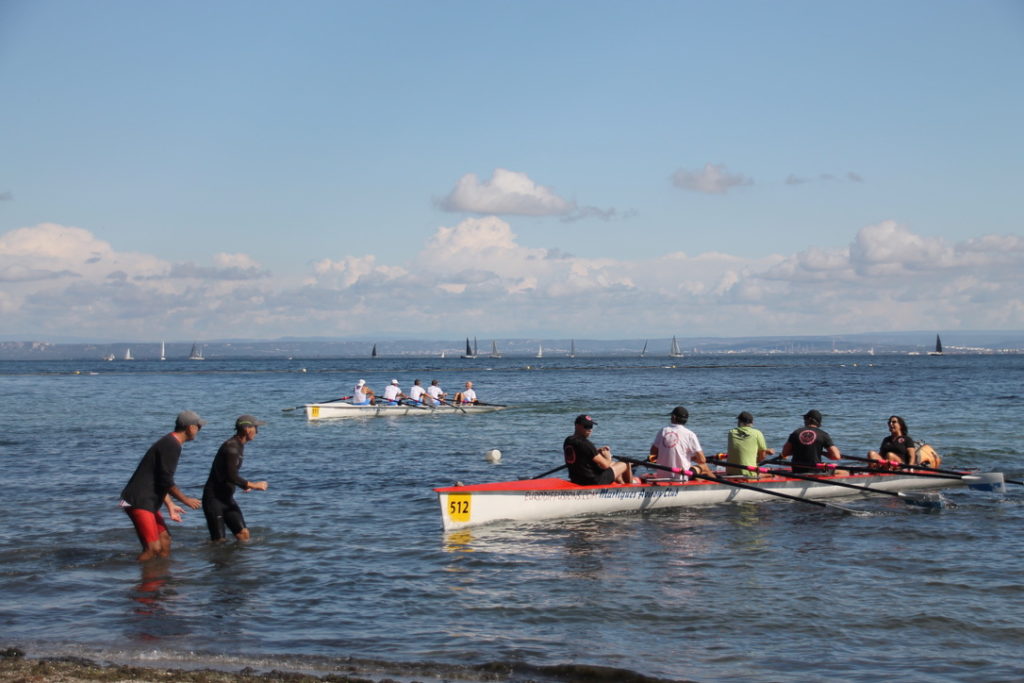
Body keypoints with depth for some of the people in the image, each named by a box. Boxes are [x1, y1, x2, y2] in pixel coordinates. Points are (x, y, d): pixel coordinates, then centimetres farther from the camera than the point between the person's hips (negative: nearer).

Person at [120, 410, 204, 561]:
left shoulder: (168, 443, 18)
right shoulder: (172, 446, -15)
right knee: (153, 548, -15)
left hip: (148, 501, 11)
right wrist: (185, 499, -7)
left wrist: (170, 505, 22)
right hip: (139, 502, -11)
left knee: (165, 541, 12)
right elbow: (166, 481, -19)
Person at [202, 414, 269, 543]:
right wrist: (254, 485, -17)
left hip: (227, 497, 9)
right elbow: (231, 476, -26)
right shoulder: (231, 447, -20)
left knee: (243, 534, -1)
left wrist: (244, 485, 7)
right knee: (219, 540, -10)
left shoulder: (238, 446, 11)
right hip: (214, 498, -9)